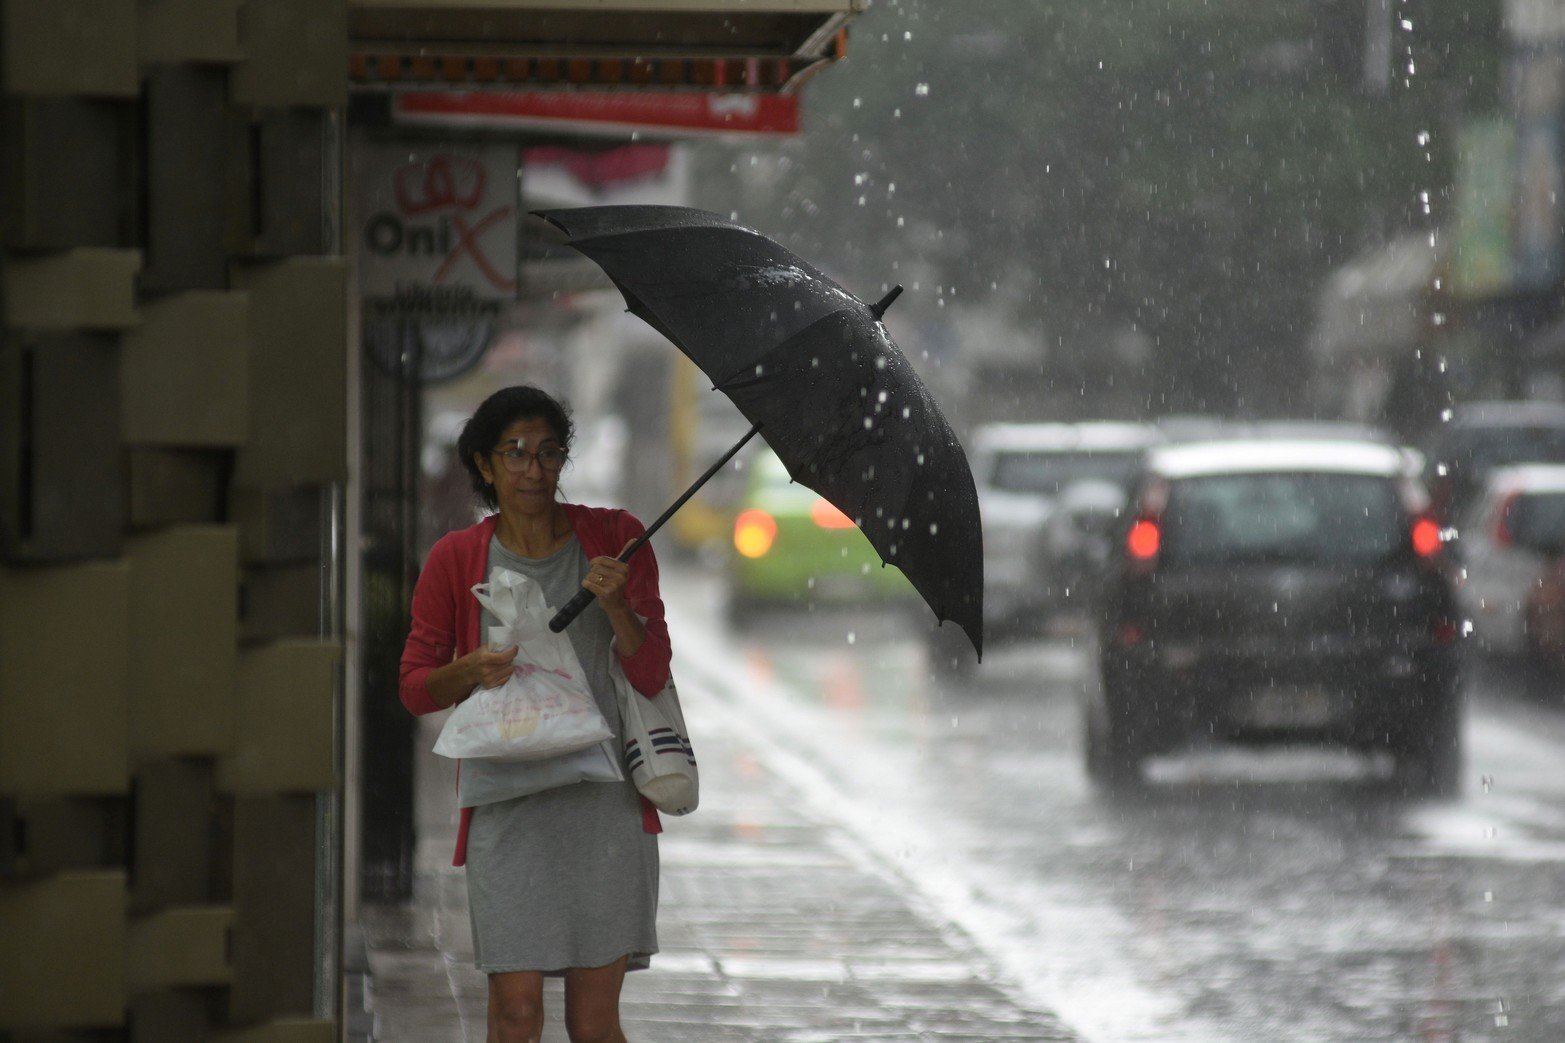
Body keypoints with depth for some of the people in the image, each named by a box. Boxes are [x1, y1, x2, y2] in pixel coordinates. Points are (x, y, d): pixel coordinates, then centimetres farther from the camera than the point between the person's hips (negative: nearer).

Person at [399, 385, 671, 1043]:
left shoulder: (613, 539, 7)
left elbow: (651, 675, 5)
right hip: (506, 801, 0)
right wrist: (472, 670, -12)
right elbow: (415, 686, 9)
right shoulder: (455, 560, 5)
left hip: (605, 797, 1)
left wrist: (616, 606, -14)